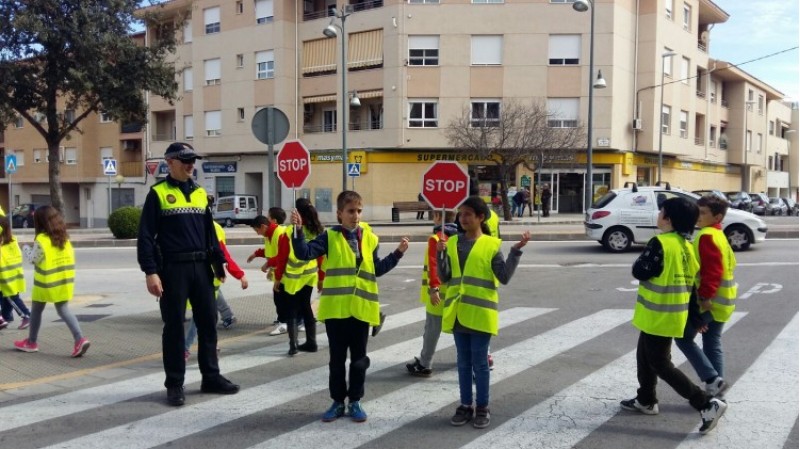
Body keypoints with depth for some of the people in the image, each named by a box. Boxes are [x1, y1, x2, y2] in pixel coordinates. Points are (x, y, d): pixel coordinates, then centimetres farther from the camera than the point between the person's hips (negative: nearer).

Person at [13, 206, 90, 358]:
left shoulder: (41, 240, -14)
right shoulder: (64, 237, 4)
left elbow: (33, 259, -8)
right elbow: (71, 256, 9)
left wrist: (26, 248, 9)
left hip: (46, 282, -5)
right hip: (64, 280, 5)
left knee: (36, 310, 15)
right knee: (63, 310, 6)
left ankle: (31, 342, 29)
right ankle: (80, 339, -12)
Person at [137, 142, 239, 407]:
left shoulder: (200, 193, 13)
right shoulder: (158, 193, -3)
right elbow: (146, 236, -7)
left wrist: (218, 263, 10)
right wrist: (150, 272, -14)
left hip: (201, 267, 5)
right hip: (173, 269, -5)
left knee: (208, 322, 9)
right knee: (174, 326, 2)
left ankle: (211, 377, 22)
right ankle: (174, 384, 14)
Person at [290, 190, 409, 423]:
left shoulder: (369, 238, 6)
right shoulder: (330, 237, -1)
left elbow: (377, 269, 12)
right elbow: (304, 253, -10)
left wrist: (397, 253, 6)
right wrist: (297, 230, -22)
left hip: (361, 308, 2)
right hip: (336, 308, -2)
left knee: (359, 359, 10)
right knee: (337, 358, 10)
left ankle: (355, 401, 23)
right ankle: (338, 402, 23)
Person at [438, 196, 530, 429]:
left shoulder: (491, 245, -4)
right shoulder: (452, 243, 7)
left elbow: (504, 277, -9)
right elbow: (444, 277, 5)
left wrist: (516, 251, -16)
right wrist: (441, 253, -6)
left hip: (480, 312, -4)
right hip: (457, 312, 4)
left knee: (479, 361, 4)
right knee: (463, 362, 12)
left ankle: (482, 408, 16)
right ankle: (466, 405, 23)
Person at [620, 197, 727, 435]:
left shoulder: (660, 243, -21)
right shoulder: (686, 245, 6)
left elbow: (639, 271, -20)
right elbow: (695, 277, 12)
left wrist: (644, 256, 1)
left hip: (659, 315, -9)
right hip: (672, 313, 9)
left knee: (660, 363, -1)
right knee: (645, 355, 22)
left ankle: (707, 403, -5)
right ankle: (646, 400, 34)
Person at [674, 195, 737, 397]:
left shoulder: (707, 236, -16)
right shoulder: (718, 235, 16)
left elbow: (712, 271, -24)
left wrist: (704, 297, -24)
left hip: (708, 300, -10)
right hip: (720, 300, 10)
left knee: (684, 337, 2)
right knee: (713, 345, 14)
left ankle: (712, 379, -2)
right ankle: (715, 389, 18)